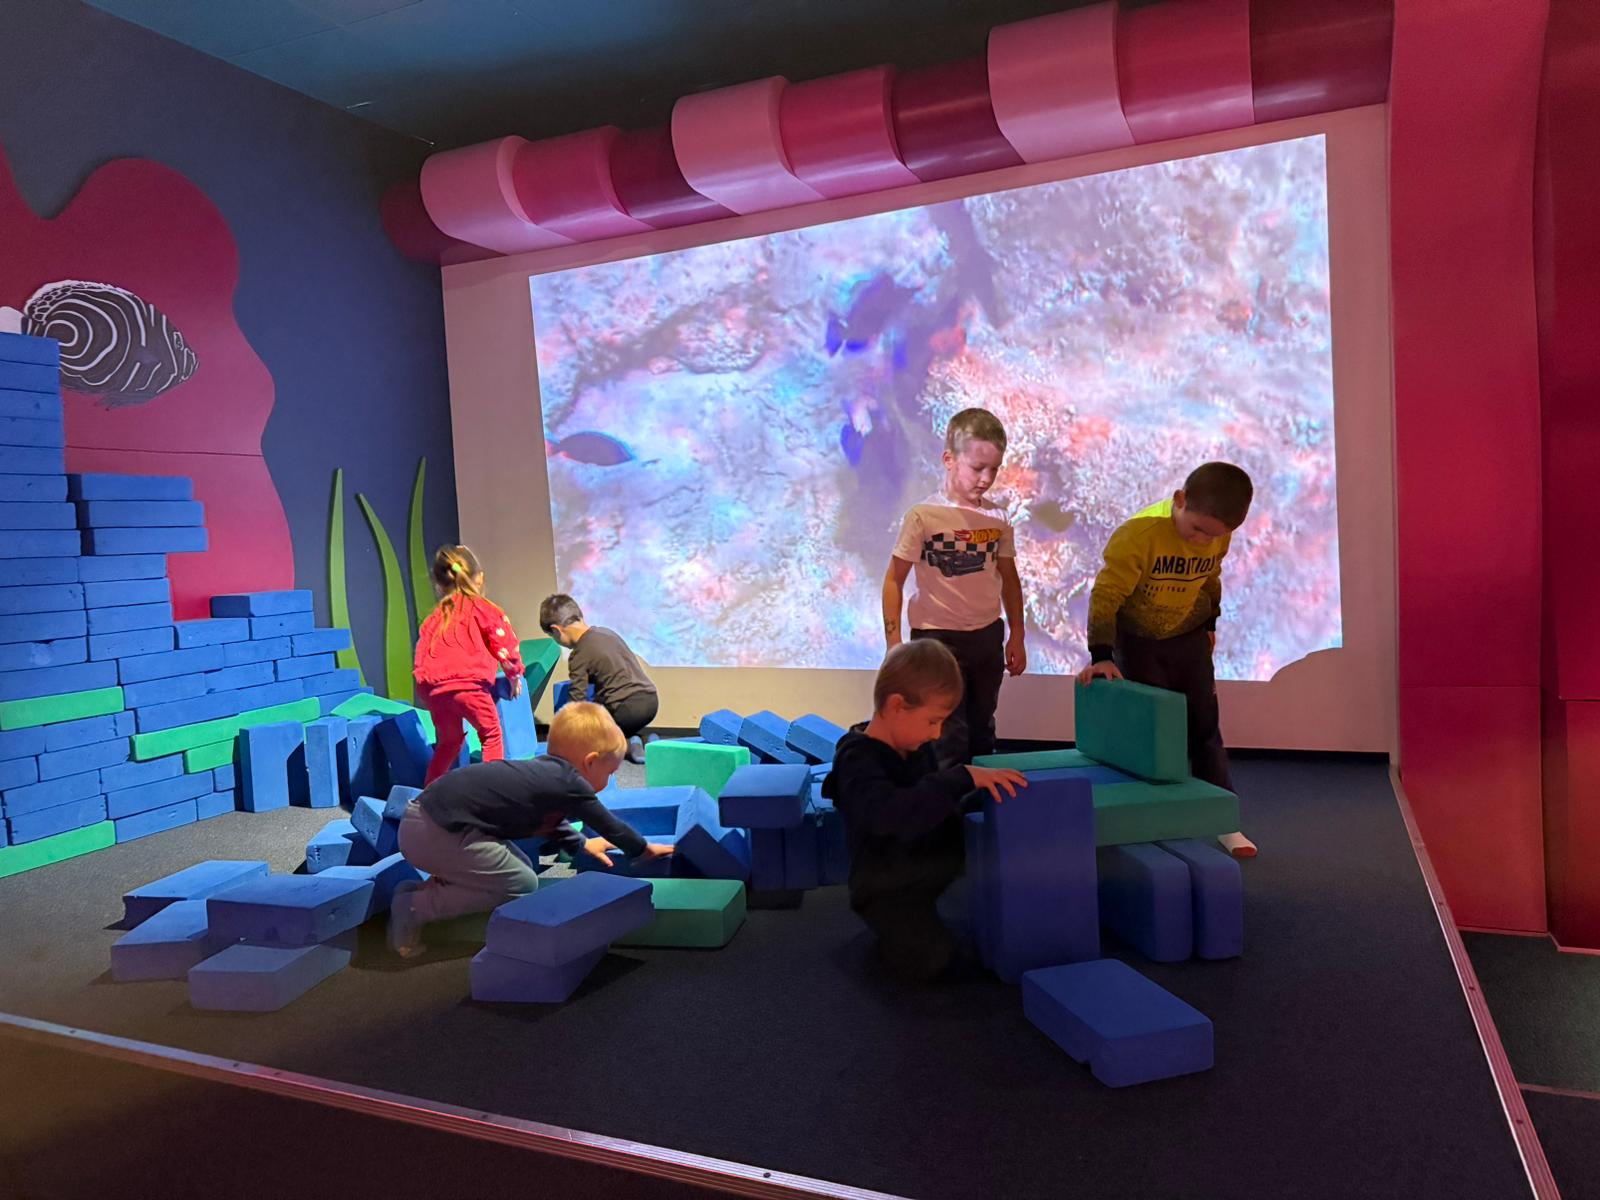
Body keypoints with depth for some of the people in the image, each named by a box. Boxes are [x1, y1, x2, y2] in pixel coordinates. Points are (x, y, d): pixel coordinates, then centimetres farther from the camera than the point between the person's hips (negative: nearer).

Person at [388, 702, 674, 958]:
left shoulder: (544, 771, 17)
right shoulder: (571, 785, -8)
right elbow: (610, 826, 6)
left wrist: (581, 844, 46)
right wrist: (645, 850, 22)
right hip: (439, 832, -10)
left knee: (520, 867, 17)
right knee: (521, 885, -2)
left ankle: (433, 886, 15)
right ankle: (415, 906, -2)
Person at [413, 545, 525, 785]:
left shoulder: (436, 616, 20)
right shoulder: (484, 609, 7)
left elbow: (422, 654, 18)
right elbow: (506, 645, 5)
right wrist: (515, 675, 22)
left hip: (432, 688, 5)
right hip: (468, 683, -5)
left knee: (447, 741, 23)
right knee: (491, 734, 13)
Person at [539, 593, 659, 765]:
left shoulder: (579, 656, -9)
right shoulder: (606, 632, 12)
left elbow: (577, 701, -10)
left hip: (627, 708, -7)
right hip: (651, 699, 7)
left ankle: (626, 746, -10)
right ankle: (644, 741, 4)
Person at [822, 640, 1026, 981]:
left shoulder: (917, 748, 0)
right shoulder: (858, 760, -25)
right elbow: (890, 813, -44)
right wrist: (963, 778, -44)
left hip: (930, 871, 8)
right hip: (887, 890, -8)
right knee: (939, 962, -20)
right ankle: (893, 930, 8)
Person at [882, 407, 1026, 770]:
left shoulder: (997, 518, 2)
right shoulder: (923, 516, -12)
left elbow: (1008, 577, 13)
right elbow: (894, 580, -8)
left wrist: (1016, 637, 13)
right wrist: (894, 644, -13)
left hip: (987, 637, 5)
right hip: (938, 639, -5)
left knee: (981, 733, 17)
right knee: (947, 741, -2)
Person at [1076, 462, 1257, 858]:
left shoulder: (1219, 537, -10)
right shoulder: (1139, 533, -28)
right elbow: (1106, 593, -26)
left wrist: (1209, 624, 16)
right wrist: (1101, 655, -29)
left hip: (1190, 639, 5)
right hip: (1137, 641, -5)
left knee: (1205, 727, 9)